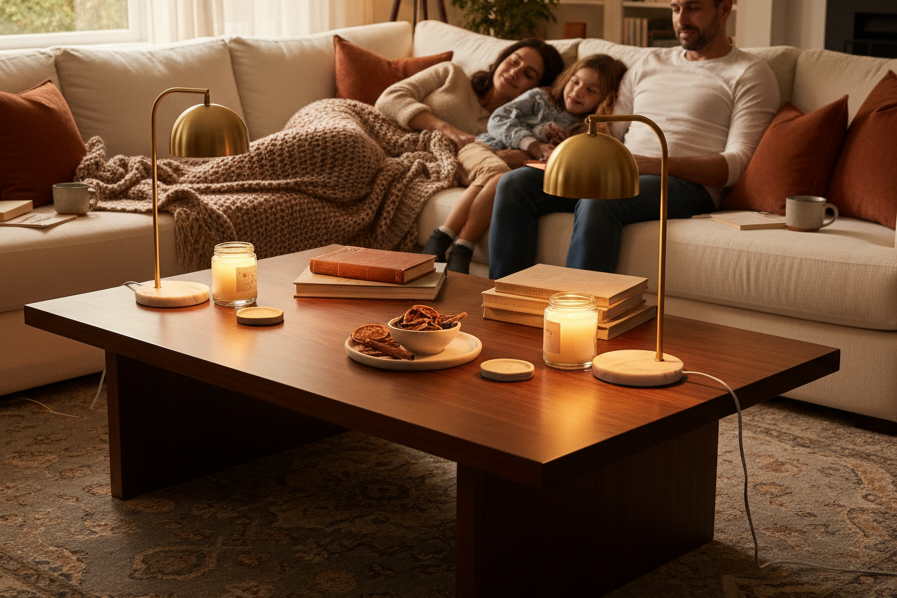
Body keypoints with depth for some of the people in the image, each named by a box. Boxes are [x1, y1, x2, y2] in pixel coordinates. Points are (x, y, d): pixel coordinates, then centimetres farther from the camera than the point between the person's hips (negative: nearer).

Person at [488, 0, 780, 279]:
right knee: (514, 184, -17)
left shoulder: (750, 74, 6)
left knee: (598, 202, -38)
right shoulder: (650, 63, 26)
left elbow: (736, 164, -7)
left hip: (686, 184, -6)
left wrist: (656, 166, -20)